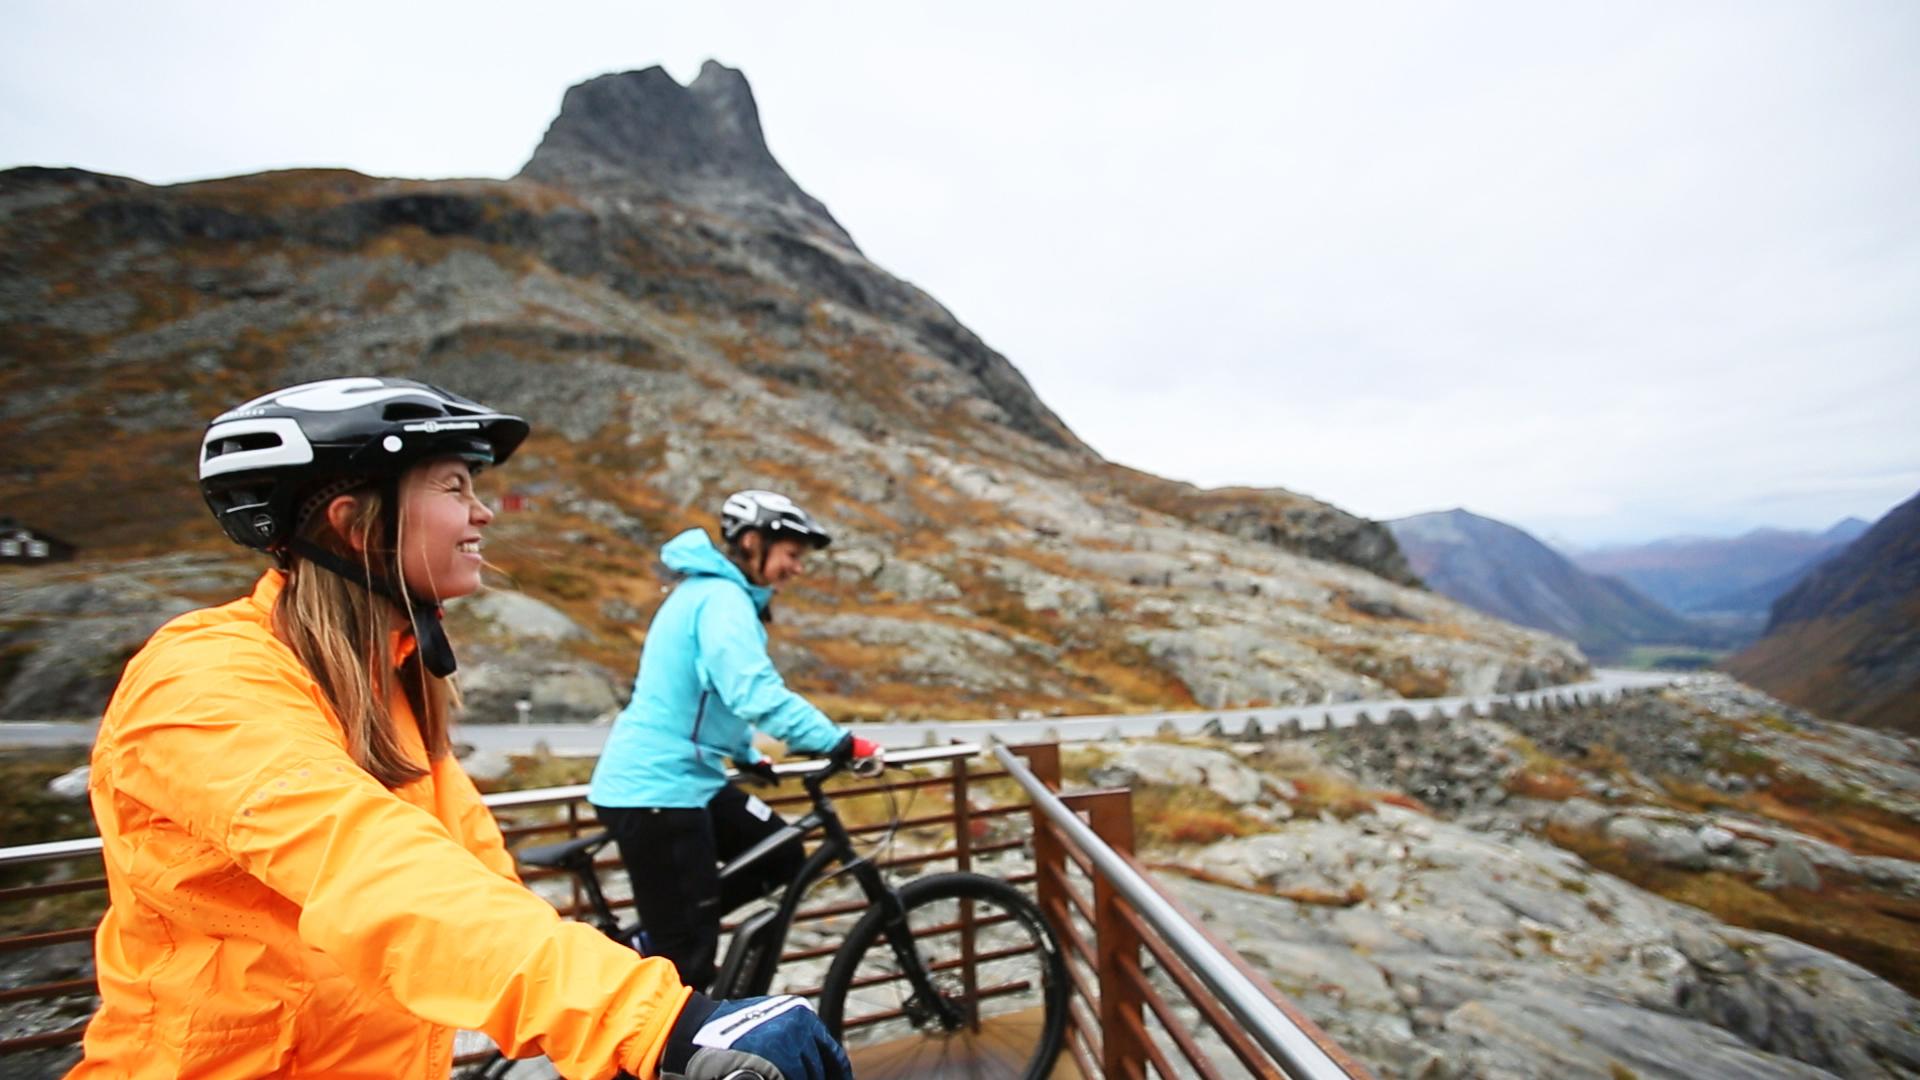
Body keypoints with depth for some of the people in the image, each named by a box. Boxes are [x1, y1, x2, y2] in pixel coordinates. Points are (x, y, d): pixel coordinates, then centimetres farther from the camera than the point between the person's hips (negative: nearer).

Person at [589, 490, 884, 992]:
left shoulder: (713, 591, 12)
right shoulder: (722, 598, -19)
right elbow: (756, 694, -32)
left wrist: (749, 758, 21)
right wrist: (842, 743, -30)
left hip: (683, 777, 10)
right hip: (656, 786, -10)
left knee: (782, 856, 12)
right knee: (687, 957, 1)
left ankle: (656, 941, 23)